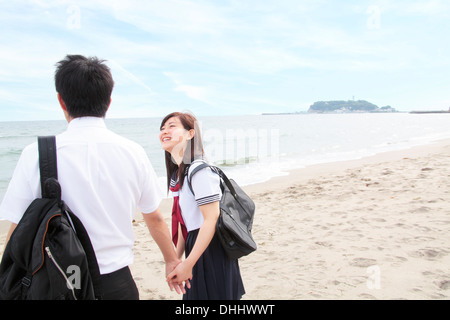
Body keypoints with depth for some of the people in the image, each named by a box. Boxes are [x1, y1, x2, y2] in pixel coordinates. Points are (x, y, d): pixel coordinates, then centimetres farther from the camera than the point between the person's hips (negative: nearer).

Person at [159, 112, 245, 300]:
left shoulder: (199, 170, -20)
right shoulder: (178, 173, 9)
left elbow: (211, 219, -23)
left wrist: (188, 264, -20)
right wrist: (176, 258, 11)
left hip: (211, 252, -9)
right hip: (197, 245, 9)